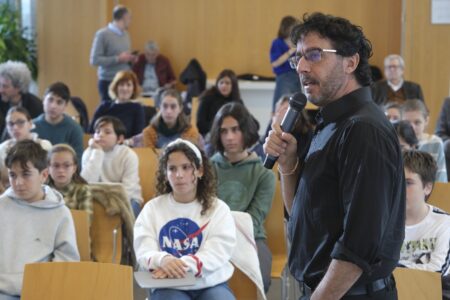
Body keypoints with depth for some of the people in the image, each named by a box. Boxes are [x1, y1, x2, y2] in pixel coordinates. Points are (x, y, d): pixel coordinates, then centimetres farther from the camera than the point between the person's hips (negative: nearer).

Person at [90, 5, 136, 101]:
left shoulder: (125, 34, 13)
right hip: (108, 82, -6)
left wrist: (130, 59, 0)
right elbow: (94, 60, -14)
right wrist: (118, 59, -18)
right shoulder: (102, 34, -9)